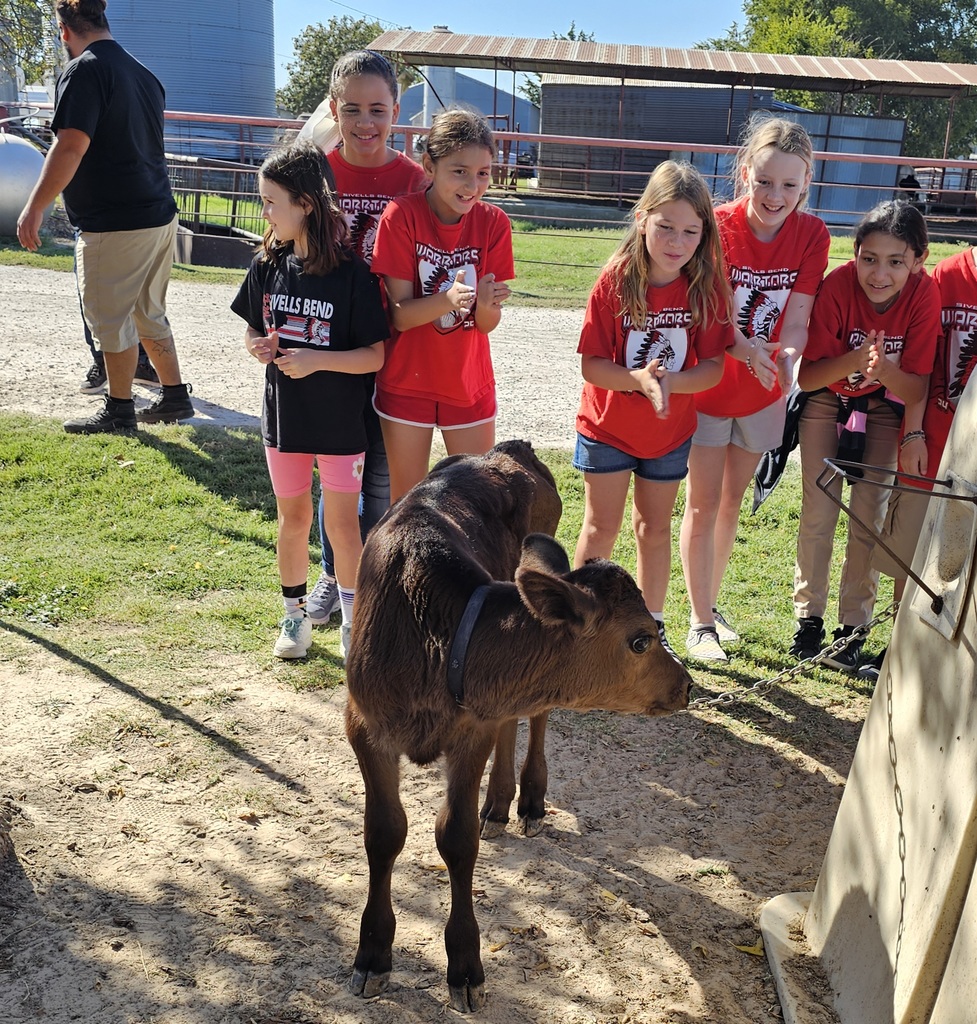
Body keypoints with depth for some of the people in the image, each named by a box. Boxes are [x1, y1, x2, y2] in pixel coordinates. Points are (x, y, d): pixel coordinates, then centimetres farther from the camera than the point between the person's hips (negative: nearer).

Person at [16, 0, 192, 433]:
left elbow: (71, 146, -22)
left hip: (114, 226, -8)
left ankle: (119, 410, 14)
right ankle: (174, 396, 24)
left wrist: (35, 207, -18)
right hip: (159, 217, 8)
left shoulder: (85, 70, -12)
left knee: (111, 320, 4)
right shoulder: (144, 74, 14)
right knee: (149, 315, 18)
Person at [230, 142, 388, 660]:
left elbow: (376, 354, -14)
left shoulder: (351, 272, -16)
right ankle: (295, 615, 32)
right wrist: (259, 347, -12)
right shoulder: (268, 264, -1)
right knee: (293, 518, 16)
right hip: (284, 415, 4)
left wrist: (317, 359, -26)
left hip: (340, 420, -4)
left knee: (342, 522, 7)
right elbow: (252, 330, 11)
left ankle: (352, 618, 26)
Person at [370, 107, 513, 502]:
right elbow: (400, 315, -16)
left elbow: (487, 324, -7)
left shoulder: (493, 222, -7)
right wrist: (447, 299, -35)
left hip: (469, 382, 2)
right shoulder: (402, 215, -14)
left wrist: (486, 303, -31)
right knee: (406, 500, 10)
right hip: (407, 382, -2)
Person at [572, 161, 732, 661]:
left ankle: (652, 628, 30)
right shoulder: (615, 280, -18)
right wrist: (638, 380, -35)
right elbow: (591, 364, -18)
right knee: (601, 527, 6)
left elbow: (713, 367, -13)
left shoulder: (707, 286, -13)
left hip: (671, 431, 2)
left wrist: (669, 382, -32)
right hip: (608, 427, -2)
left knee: (655, 528, 15)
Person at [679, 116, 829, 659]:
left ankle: (712, 603, 33)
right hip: (708, 385, -3)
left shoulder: (812, 234, -10)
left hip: (763, 393, 4)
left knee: (733, 500, 16)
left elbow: (797, 316, -16)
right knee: (704, 503, 1)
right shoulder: (718, 226, -20)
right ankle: (700, 622, 13)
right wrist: (746, 349, -42)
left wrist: (787, 355, -38)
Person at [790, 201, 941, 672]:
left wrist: (887, 370, -44)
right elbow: (807, 377, -27)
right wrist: (855, 359, -44)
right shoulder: (838, 285, -30)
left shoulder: (924, 294, -27)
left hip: (883, 406, 1)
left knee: (869, 518, -3)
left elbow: (917, 391, -24)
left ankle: (853, 626, 10)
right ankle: (809, 617, 11)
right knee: (818, 513, -5)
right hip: (826, 401, -1)